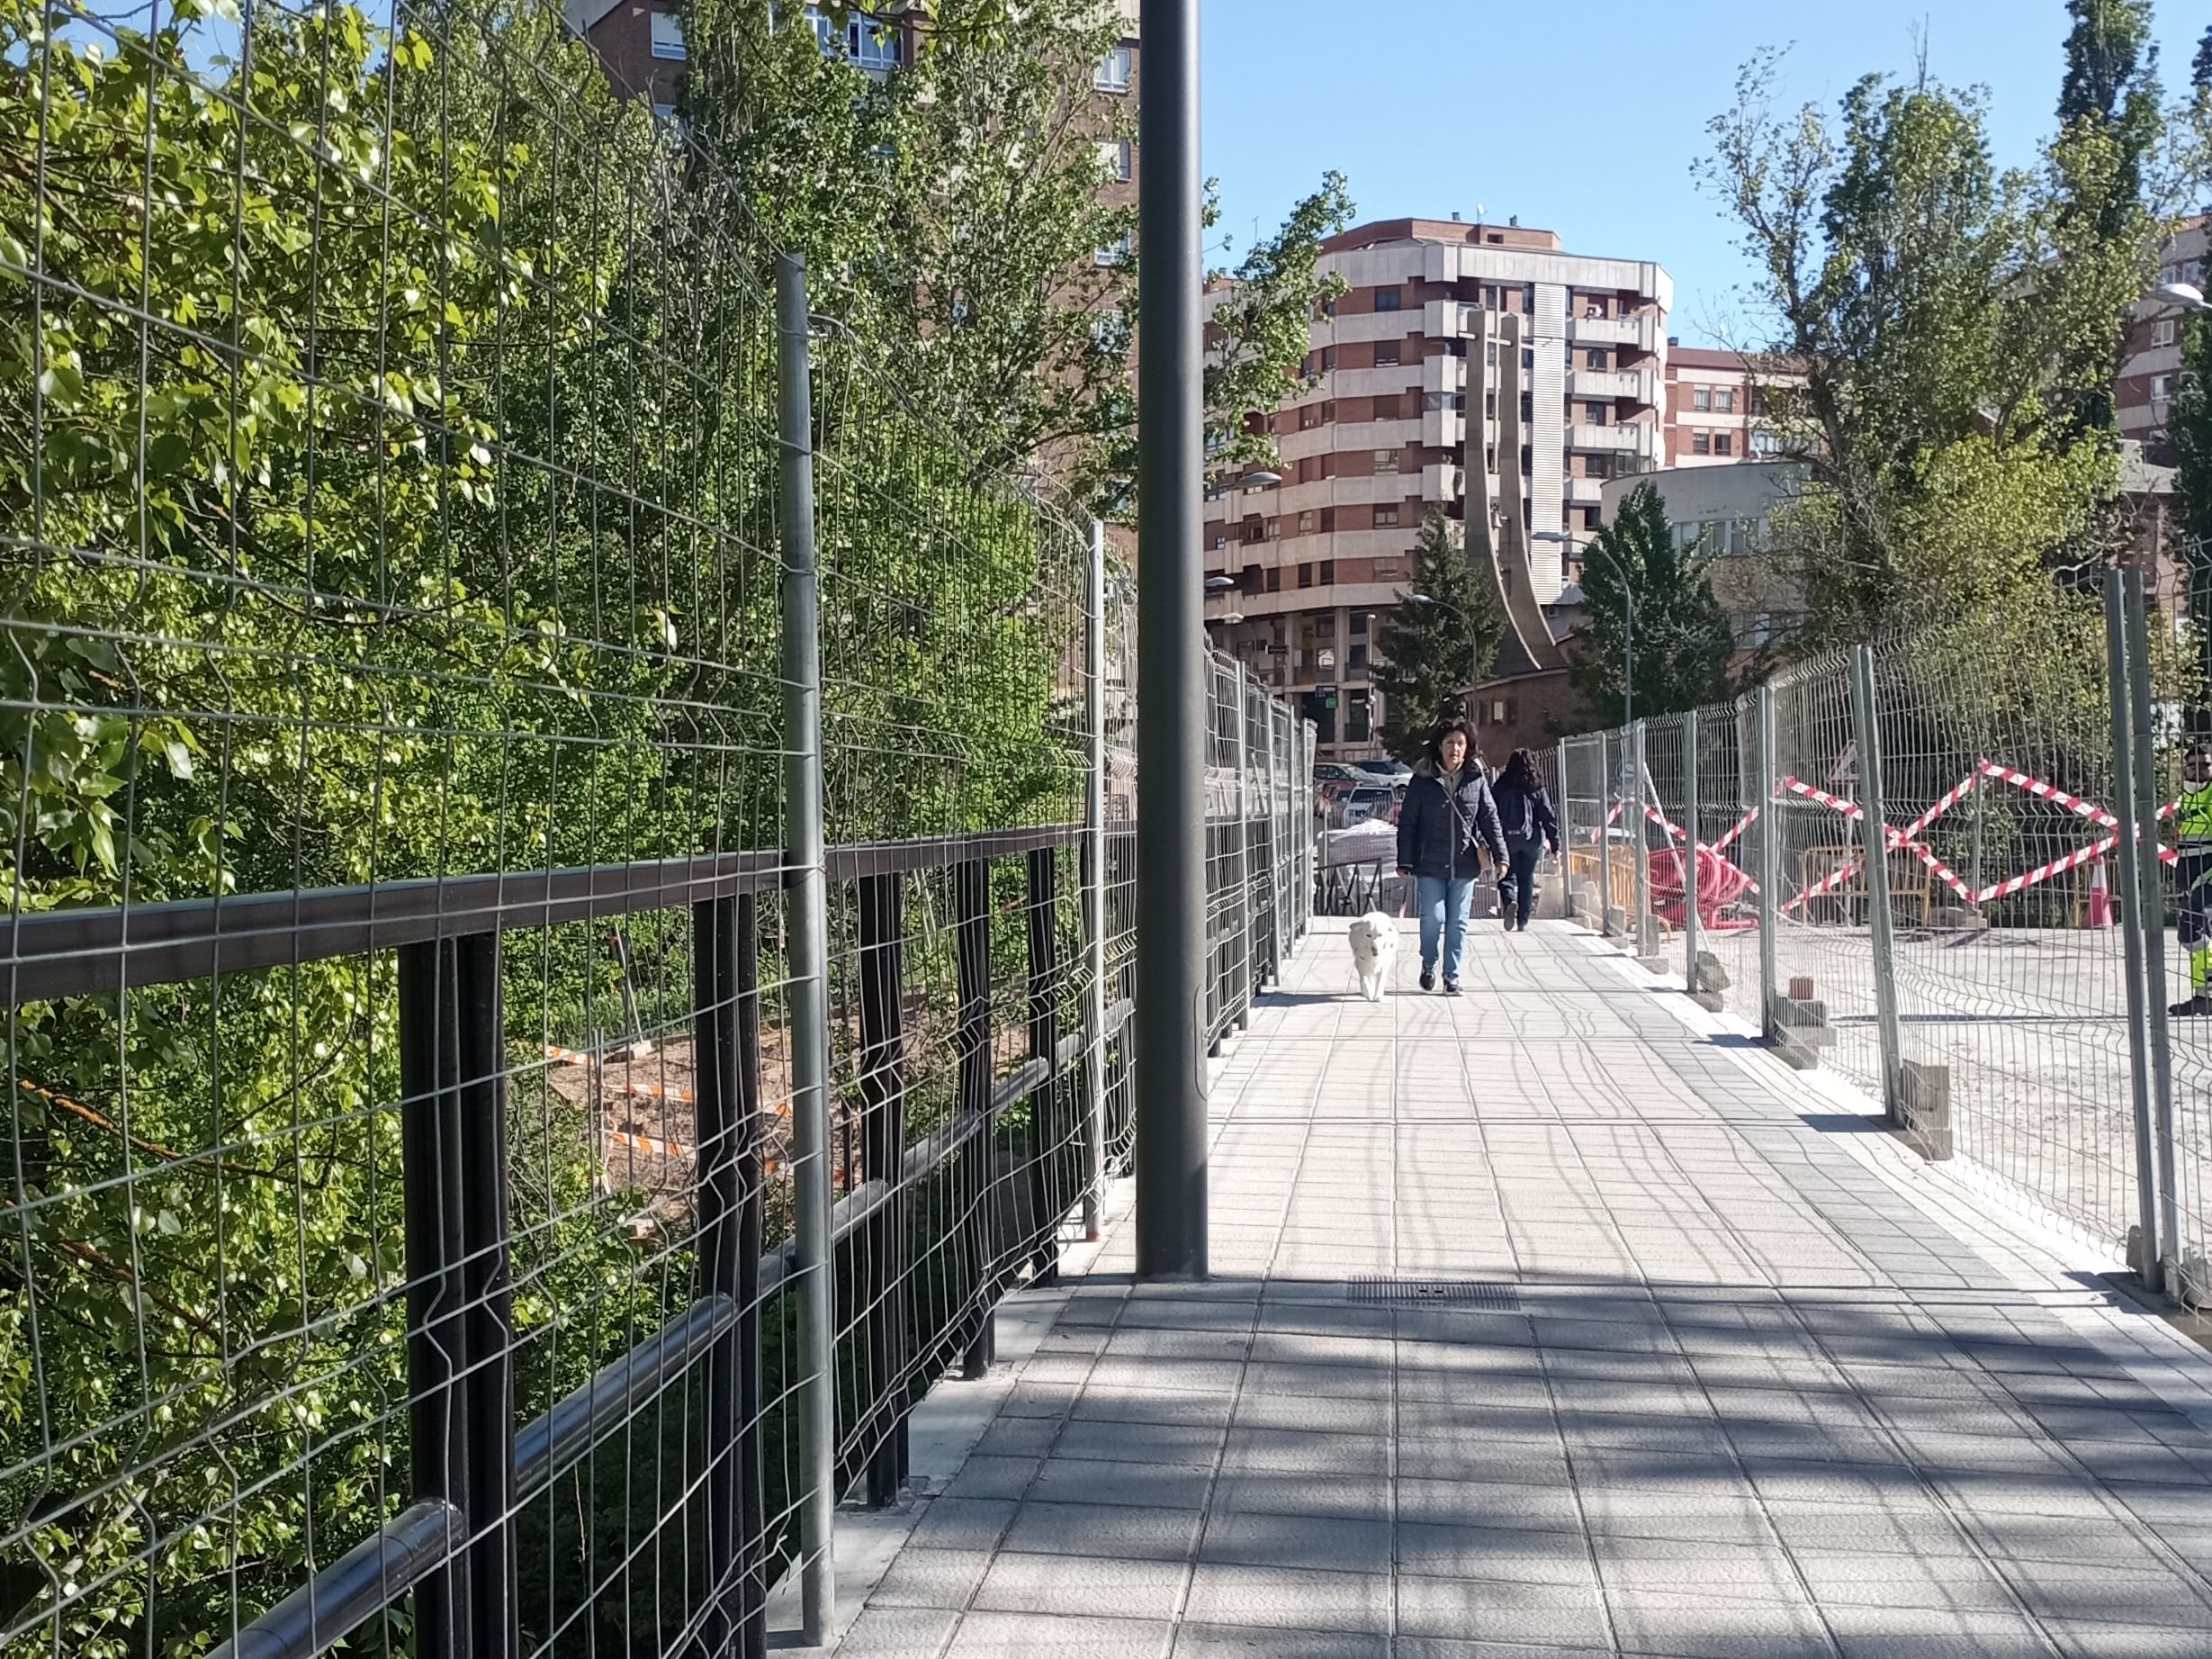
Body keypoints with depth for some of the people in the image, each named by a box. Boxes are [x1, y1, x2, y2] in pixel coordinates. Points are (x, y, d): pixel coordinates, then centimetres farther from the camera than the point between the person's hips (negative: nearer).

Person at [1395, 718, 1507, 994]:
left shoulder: (1476, 779, 3)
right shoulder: (1423, 780, -2)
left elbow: (1489, 818, 7)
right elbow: (1407, 823, 0)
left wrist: (1500, 855, 0)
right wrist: (1404, 861, -4)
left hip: (1464, 866, 2)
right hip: (1429, 866, -2)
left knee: (1457, 923, 5)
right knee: (1433, 918, -4)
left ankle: (1452, 976, 16)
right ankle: (1428, 965, 23)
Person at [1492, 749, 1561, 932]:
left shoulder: (1499, 787, -1)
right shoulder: (1537, 789, -1)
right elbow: (1548, 817, -1)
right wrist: (1555, 844, 4)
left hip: (1507, 839, -1)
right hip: (1531, 839, 1)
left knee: (1507, 875, 9)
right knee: (1526, 879, 12)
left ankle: (1509, 902, -22)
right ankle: (1523, 921, 13)